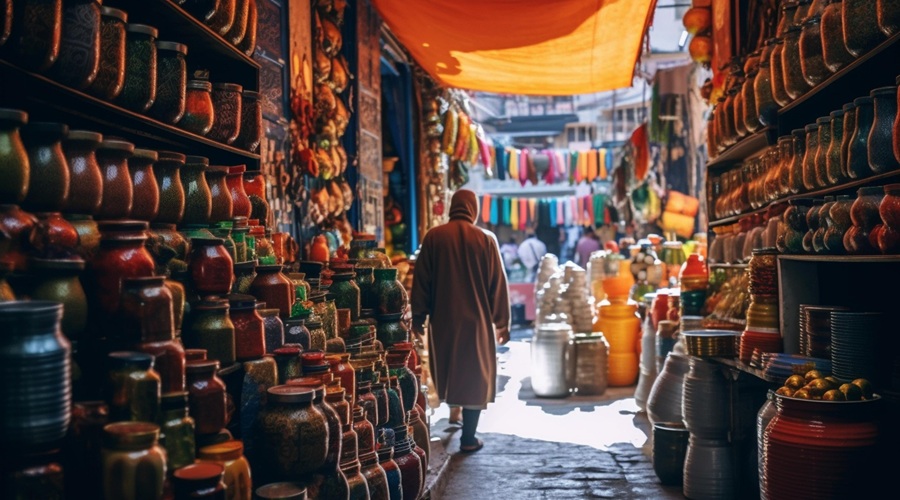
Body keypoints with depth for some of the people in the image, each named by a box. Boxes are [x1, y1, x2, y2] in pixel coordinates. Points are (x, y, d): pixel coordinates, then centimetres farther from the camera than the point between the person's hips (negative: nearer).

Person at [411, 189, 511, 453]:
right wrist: (501, 323, 6)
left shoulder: (433, 237, -3)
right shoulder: (486, 239, -5)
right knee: (475, 377, 6)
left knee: (447, 370, 21)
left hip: (443, 320, 2)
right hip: (477, 320, -1)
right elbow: (498, 284, -2)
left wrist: (418, 319, 8)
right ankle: (468, 438, 7)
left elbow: (421, 281, 0)